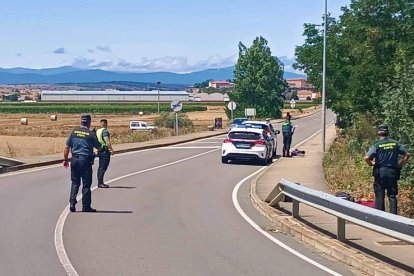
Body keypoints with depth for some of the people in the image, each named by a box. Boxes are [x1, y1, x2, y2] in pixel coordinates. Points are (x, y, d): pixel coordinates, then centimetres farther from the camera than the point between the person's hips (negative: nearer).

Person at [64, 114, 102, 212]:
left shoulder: (74, 132, 3)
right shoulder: (91, 134, -8)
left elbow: (67, 147, 4)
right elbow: (99, 148, 0)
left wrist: (66, 159, 13)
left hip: (74, 159, 4)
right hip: (86, 160, -4)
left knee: (75, 182, 15)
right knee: (86, 184, 6)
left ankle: (72, 203, 4)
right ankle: (86, 206, 10)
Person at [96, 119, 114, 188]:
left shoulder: (97, 131, 13)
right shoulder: (105, 131, -13)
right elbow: (107, 141, -22)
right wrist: (111, 150, -18)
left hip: (100, 151, 9)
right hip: (105, 151, -9)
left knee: (100, 167, 13)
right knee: (103, 167, -8)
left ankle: (100, 182, 16)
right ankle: (101, 183, -10)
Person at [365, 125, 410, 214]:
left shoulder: (377, 144, -8)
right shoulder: (395, 143, 2)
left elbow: (367, 158, -17)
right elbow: (407, 155, 3)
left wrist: (371, 163, 2)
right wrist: (400, 165, 10)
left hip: (380, 172, -2)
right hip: (392, 172, 2)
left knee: (379, 196, 6)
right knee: (392, 196, 7)